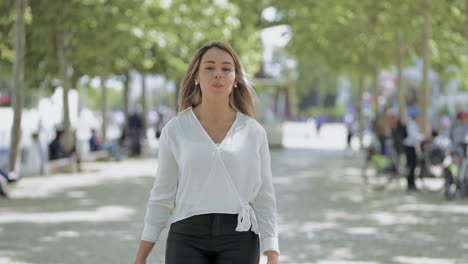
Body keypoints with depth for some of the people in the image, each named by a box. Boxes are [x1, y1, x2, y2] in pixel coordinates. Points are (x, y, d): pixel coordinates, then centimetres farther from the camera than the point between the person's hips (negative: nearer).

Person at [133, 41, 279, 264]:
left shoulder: (254, 132, 4)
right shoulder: (175, 130, 3)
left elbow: (264, 200, 5)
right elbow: (162, 197, 7)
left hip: (237, 240, 1)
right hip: (189, 240, -1)